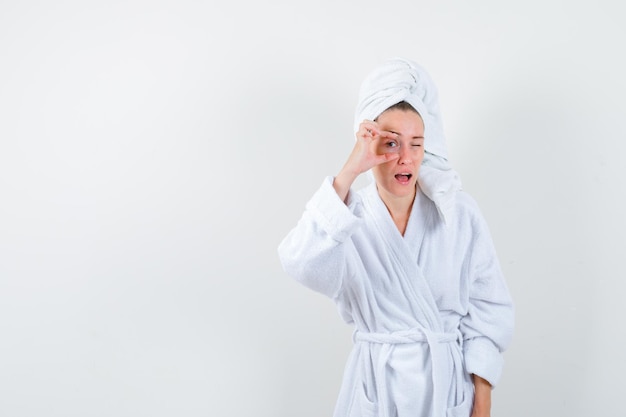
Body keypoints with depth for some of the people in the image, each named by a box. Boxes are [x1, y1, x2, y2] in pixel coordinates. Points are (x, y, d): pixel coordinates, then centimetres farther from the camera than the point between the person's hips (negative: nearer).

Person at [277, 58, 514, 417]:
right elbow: (302, 264, -30)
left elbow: (489, 308, -2)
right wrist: (349, 172, -34)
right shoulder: (350, 218, -8)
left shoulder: (460, 213, -7)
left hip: (449, 384, 1)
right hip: (377, 385, 0)